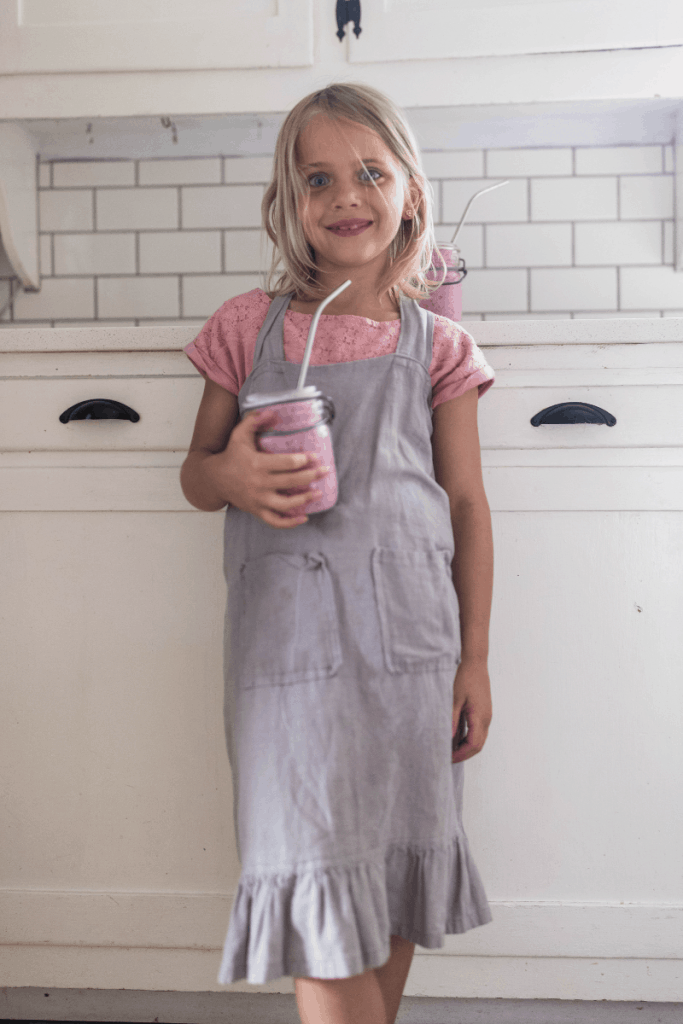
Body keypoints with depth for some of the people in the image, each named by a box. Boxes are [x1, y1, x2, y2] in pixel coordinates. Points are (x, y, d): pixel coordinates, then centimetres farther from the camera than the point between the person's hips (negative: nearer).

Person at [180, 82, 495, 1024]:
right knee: (316, 883, 0)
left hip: (409, 635, 1)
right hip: (288, 638, -1)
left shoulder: (436, 346, 3)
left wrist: (475, 658, 3)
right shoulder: (249, 328, 2)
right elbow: (194, 474, 9)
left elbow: (467, 504, 5)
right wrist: (231, 476, -16)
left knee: (394, 859, 13)